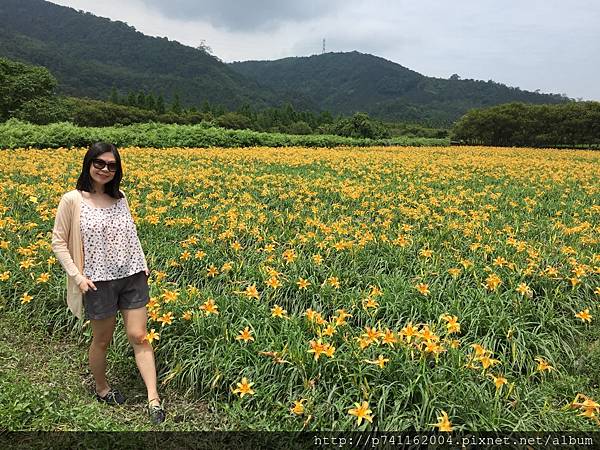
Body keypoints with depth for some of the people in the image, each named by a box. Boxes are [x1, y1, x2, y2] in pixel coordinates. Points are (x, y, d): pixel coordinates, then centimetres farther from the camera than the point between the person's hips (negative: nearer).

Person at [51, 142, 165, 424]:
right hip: (99, 282, -3)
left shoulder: (120, 199, 6)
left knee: (138, 337, 2)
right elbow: (59, 243, -4)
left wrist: (143, 265, 7)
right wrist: (77, 276, -13)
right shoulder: (72, 201, -8)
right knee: (102, 340, 13)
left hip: (132, 277, 4)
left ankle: (154, 399, 5)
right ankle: (101, 388, 38)